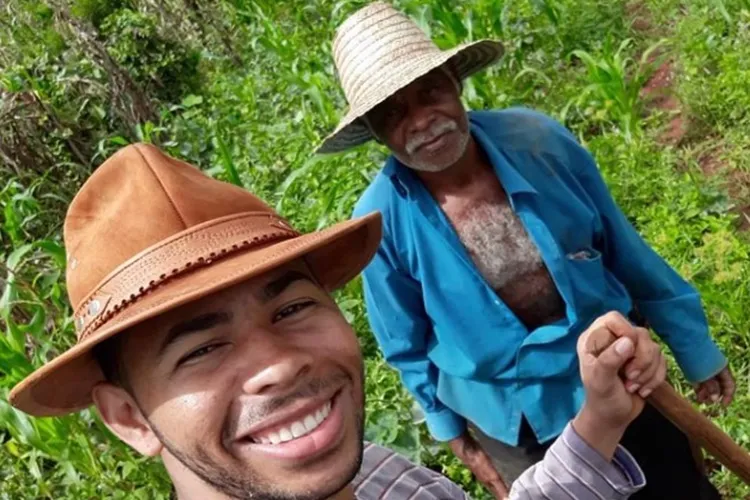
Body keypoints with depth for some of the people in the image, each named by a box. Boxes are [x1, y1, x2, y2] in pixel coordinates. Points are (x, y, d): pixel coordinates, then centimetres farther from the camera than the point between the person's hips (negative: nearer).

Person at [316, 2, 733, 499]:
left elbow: (626, 248, -4)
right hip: (513, 425, -2)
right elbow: (409, 346, -5)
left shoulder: (536, 138, -17)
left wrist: (694, 346, 5)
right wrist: (449, 426, 7)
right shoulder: (382, 220, -22)